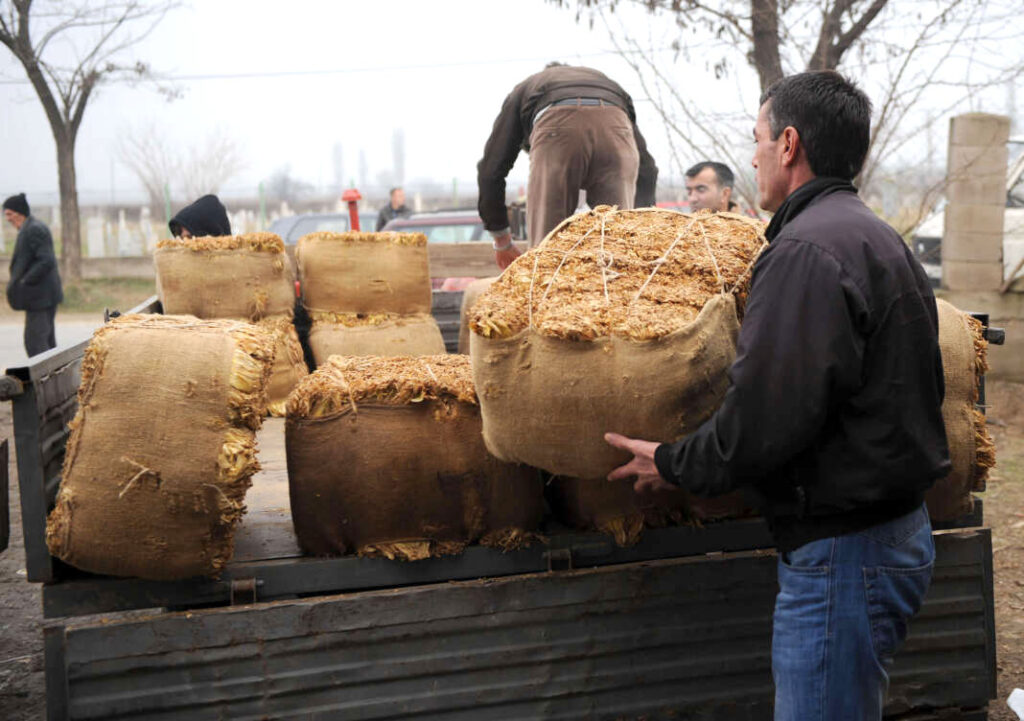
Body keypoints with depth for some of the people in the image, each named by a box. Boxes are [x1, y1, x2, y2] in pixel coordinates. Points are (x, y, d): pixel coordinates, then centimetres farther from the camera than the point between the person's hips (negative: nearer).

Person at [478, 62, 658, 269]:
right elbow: (646, 167, 33)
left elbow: (491, 168, 32)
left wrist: (501, 241, 39)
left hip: (556, 131, -1)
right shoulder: (607, 83, 44)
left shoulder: (524, 89, 41)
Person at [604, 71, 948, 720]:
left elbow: (767, 417, -24)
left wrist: (674, 465, -7)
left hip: (840, 547, -10)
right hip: (900, 530, 10)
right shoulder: (880, 238, 15)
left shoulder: (807, 251, -19)